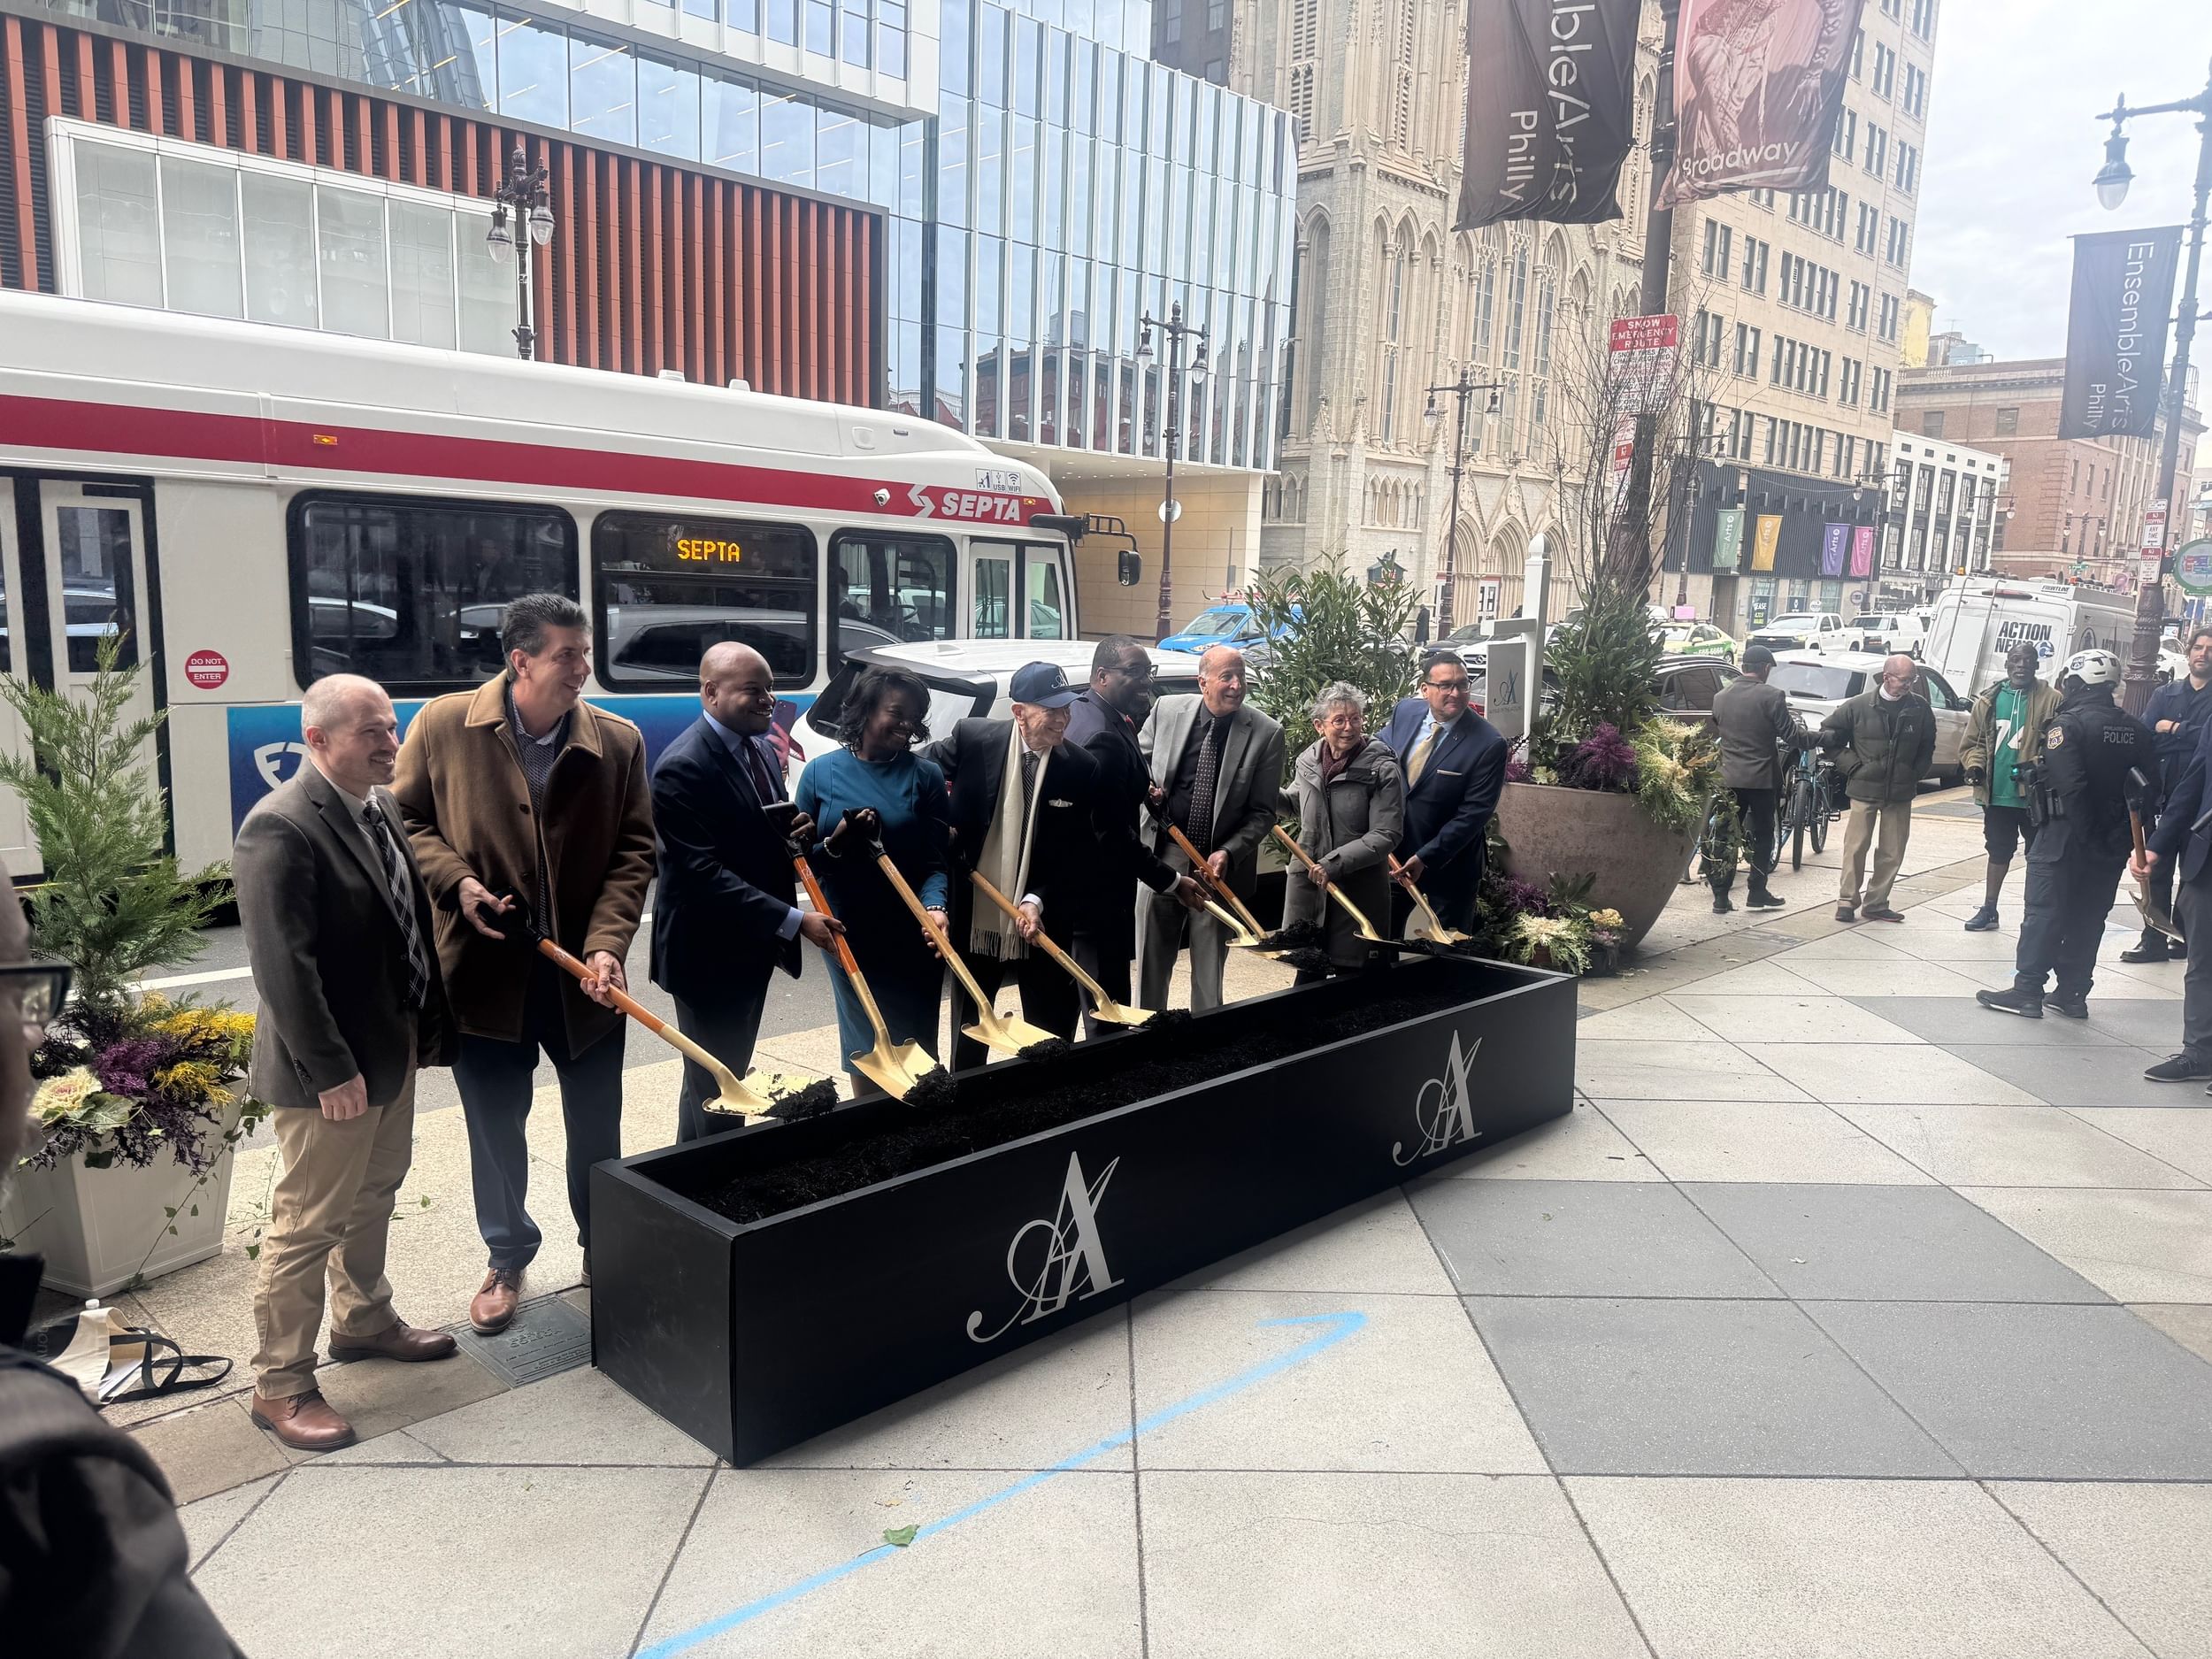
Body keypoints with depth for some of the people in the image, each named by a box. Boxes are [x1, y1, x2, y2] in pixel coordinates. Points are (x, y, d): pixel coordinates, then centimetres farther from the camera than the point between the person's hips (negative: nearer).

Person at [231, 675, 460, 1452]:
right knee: (308, 1224, 3)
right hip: (333, 1068, -9)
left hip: (395, 1045, 9)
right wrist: (330, 1069, -23)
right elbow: (283, 965, -24)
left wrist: (430, 1023, 10)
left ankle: (363, 1321, 43)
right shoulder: (279, 828, -22)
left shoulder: (378, 808, 6)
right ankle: (280, 1385, 18)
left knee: (374, 1195, 24)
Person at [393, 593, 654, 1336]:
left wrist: (607, 943, -17)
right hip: (486, 969, 0)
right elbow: (405, 818, 3)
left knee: (596, 1125, 14)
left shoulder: (618, 741, -6)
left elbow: (633, 852, -5)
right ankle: (507, 1258, 36)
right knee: (495, 1126, 15)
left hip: (583, 975, 1)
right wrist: (456, 881, -14)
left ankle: (603, 1247, 37)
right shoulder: (443, 725, -8)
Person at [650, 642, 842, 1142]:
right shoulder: (683, 768, -22)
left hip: (753, 945, 9)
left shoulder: (759, 745, 6)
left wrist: (796, 831, -5)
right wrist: (794, 921, -28)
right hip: (709, 955, -9)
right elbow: (704, 874, -26)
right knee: (715, 1089, 2)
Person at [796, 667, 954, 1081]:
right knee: (864, 1045, 12)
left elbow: (936, 860, -7)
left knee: (916, 1046, 7)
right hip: (850, 934, 1)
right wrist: (836, 843, -19)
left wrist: (935, 906, -25)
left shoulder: (925, 776, -2)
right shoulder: (822, 773, -1)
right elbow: (802, 859, 1)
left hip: (912, 937, 0)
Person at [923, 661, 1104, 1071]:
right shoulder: (971, 738, -10)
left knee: (1051, 1037, 10)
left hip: (1041, 923, 0)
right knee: (969, 1031, 17)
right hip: (975, 918, 0)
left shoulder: (1081, 769, -9)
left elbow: (1076, 854, -5)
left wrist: (1038, 901, -16)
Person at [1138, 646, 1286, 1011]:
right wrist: (1144, 786, -9)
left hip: (1220, 866, -2)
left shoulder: (1266, 733, -9)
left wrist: (1228, 853, -17)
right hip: (1162, 856, 2)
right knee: (1151, 958, 13)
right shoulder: (1166, 710, -3)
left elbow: (1263, 812, -5)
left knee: (1209, 968, 8)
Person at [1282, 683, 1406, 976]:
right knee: (1307, 974, 14)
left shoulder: (1383, 770, -12)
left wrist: (1334, 863, -21)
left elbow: (1386, 834, -16)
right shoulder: (1308, 761, 4)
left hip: (1358, 887, -4)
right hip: (1307, 883, 4)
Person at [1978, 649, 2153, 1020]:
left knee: (2044, 912, -2)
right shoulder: (2136, 730, 9)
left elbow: (2070, 785, -23)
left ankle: (2027, 991, -2)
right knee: (2088, 917, 12)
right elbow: (2150, 783, 9)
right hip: (2113, 843, 7)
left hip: (2064, 837, -7)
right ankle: (2073, 995, 17)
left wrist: (2085, 832, -17)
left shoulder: (2067, 724, -14)